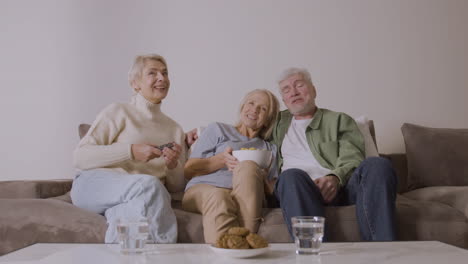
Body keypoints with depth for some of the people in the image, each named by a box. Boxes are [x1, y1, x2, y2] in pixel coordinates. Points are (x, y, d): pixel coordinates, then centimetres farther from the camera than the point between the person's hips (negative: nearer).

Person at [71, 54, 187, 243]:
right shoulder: (118, 112, 8)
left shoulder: (175, 129, 23)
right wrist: (130, 151, -14)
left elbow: (177, 186, 22)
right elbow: (80, 157, -4)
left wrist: (173, 166, -2)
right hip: (94, 184, -3)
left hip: (141, 197, 3)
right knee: (148, 184, -37)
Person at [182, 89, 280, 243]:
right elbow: (188, 171, 11)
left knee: (248, 166, -33)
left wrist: (259, 178, -5)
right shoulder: (217, 130, 23)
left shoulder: (269, 149, 31)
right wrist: (221, 160, -5)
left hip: (243, 196, 1)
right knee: (218, 197, -39)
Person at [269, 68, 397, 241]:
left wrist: (335, 177, -16)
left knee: (377, 165, -30)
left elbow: (352, 159, 8)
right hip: (301, 189, 0)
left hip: (339, 186, 1)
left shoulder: (339, 120, 24)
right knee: (292, 175, -37)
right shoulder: (279, 122, 31)